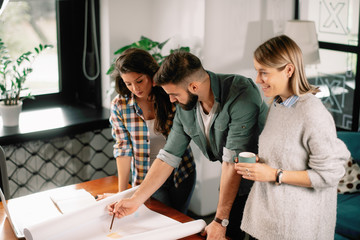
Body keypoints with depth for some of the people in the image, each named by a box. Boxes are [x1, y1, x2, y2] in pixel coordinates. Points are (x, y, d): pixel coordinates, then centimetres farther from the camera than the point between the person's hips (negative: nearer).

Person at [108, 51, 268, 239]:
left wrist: (220, 220, -26)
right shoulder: (184, 107, -5)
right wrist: (136, 200, -2)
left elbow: (233, 162, -28)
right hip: (236, 187, 6)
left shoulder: (241, 95, -27)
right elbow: (168, 157, 1)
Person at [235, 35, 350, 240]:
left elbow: (329, 174, -19)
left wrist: (275, 175, -18)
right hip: (268, 211, 8)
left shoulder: (313, 114, -19)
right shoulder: (277, 104, 7)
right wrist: (257, 162, 1)